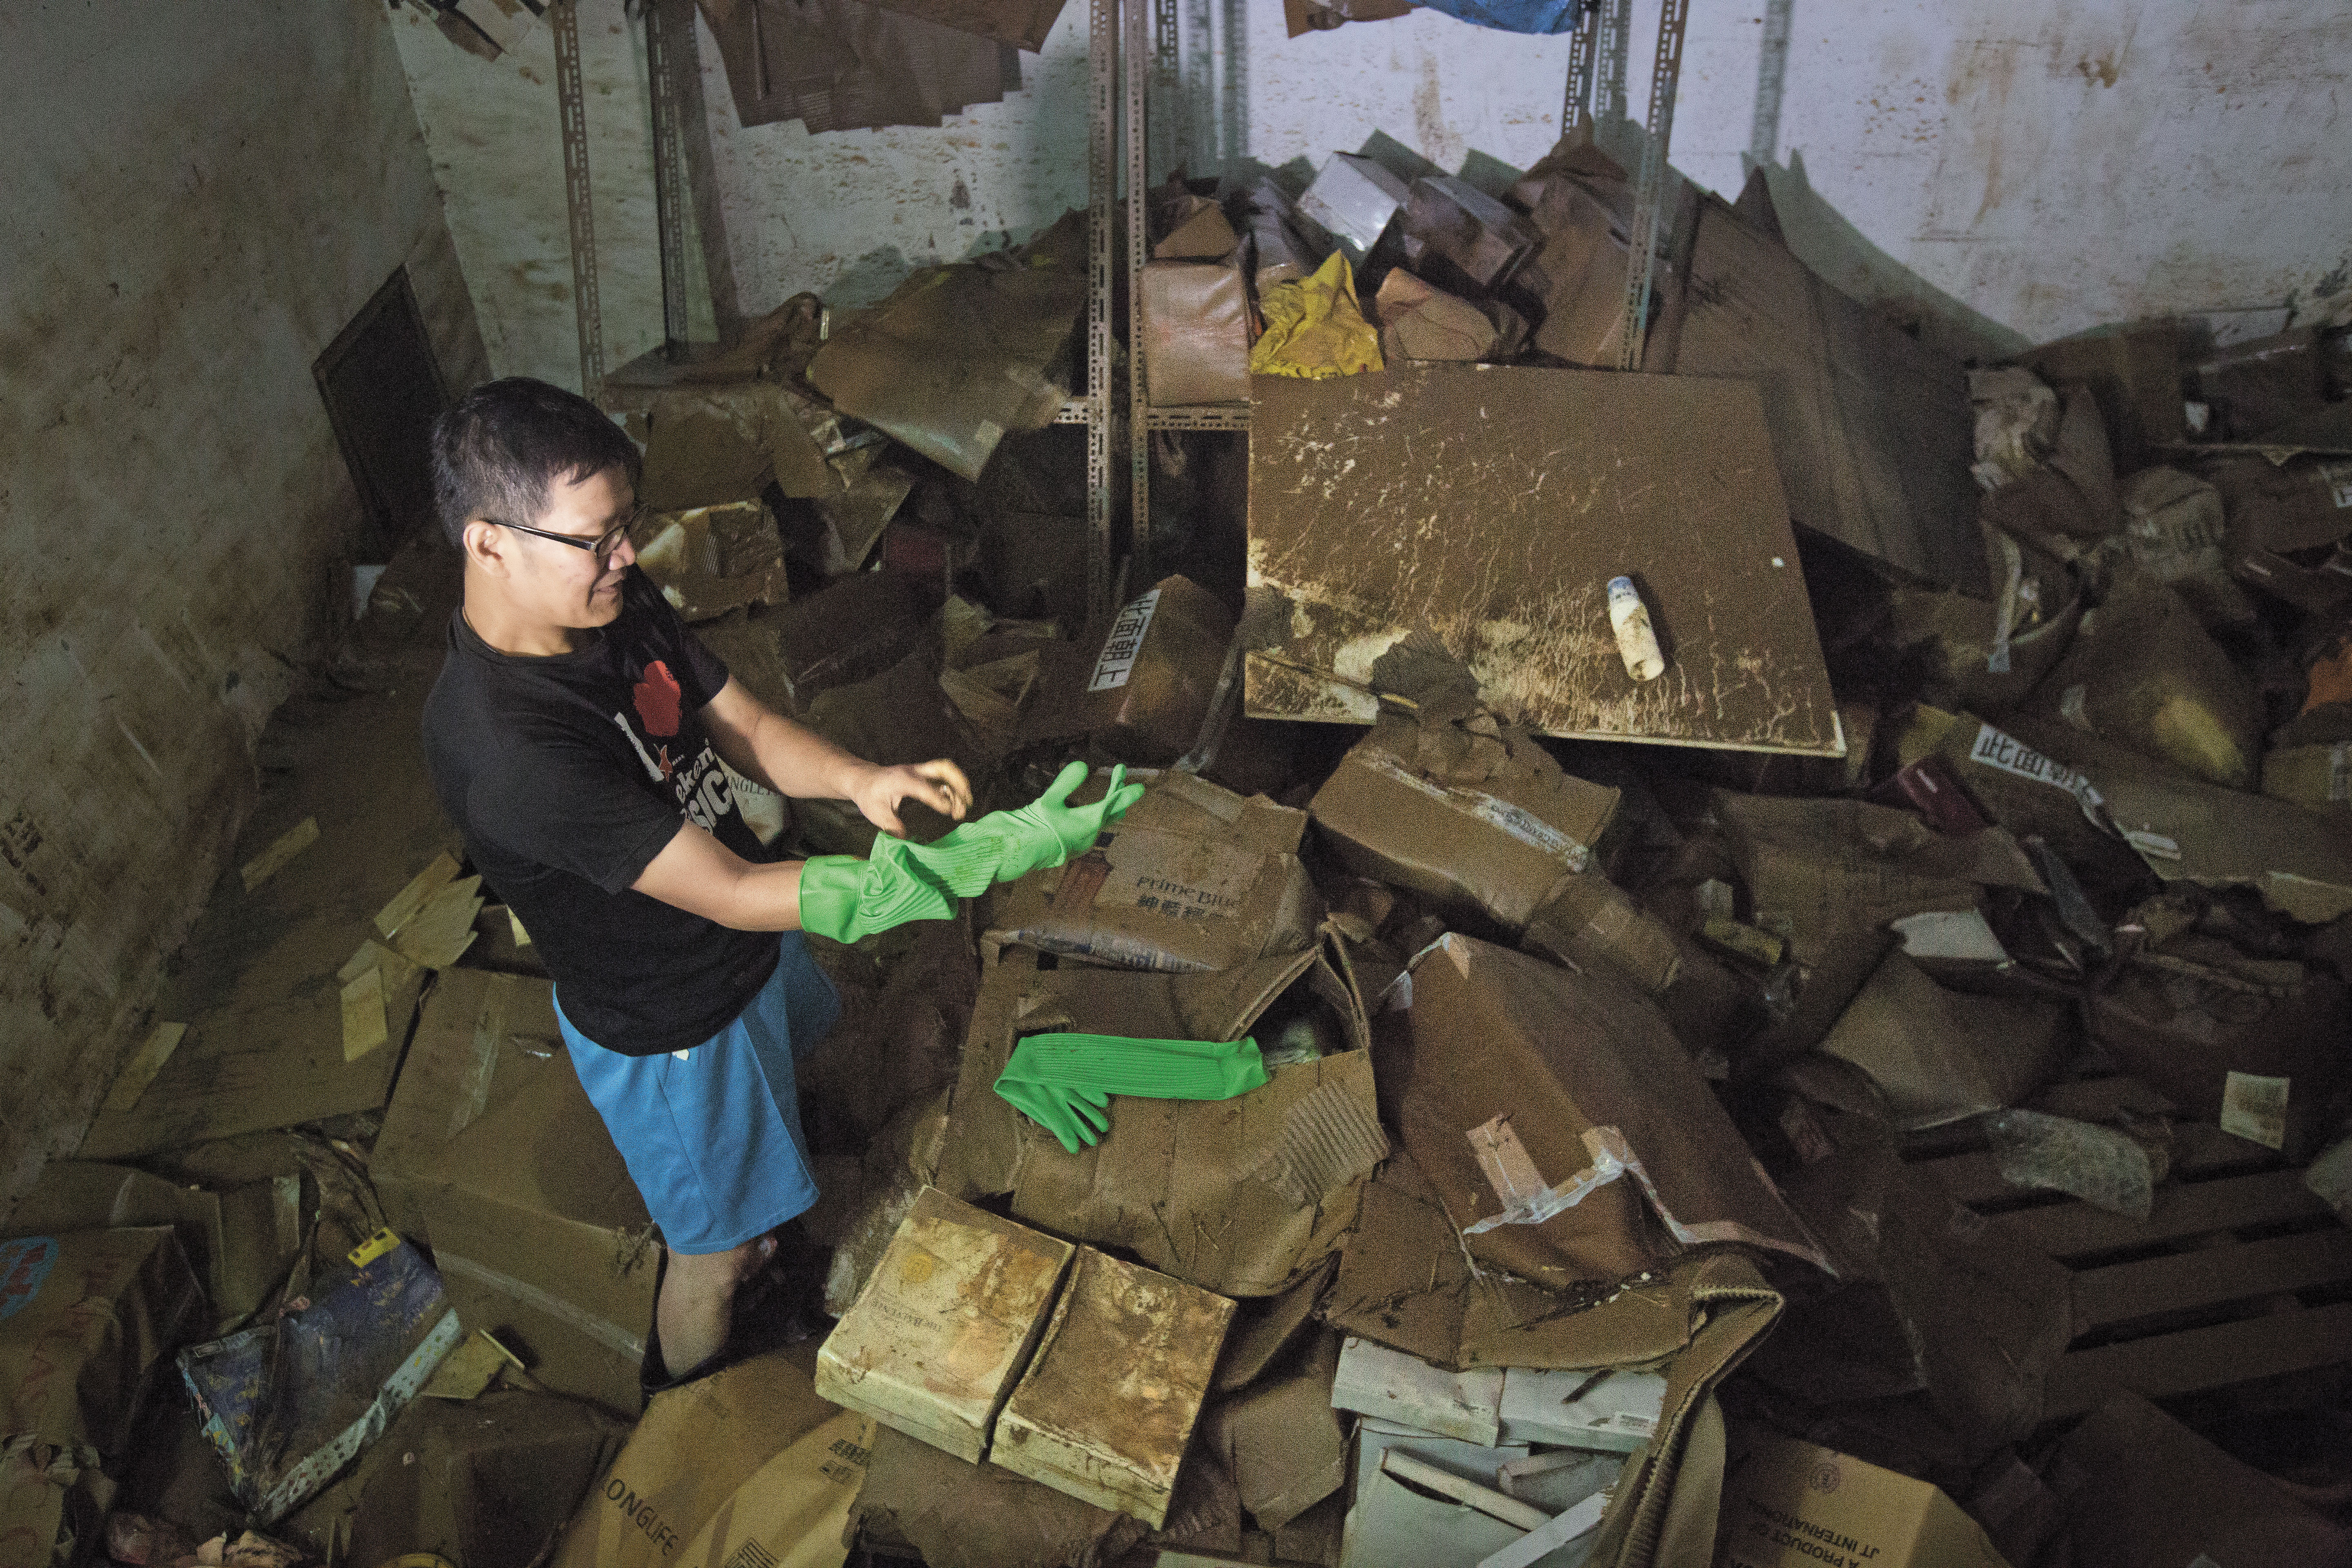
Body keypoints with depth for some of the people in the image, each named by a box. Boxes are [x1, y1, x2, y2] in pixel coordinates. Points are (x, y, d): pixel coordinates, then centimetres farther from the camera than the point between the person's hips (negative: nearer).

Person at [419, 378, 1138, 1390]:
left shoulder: (618, 603, -14)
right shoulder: (507, 747, -40)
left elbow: (742, 725, -4)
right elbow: (731, 894, -39)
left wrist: (856, 780, -28)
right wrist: (992, 854, -41)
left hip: (745, 948, 7)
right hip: (666, 1025, -7)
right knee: (712, 1250, 19)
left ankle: (740, 1236, 69)